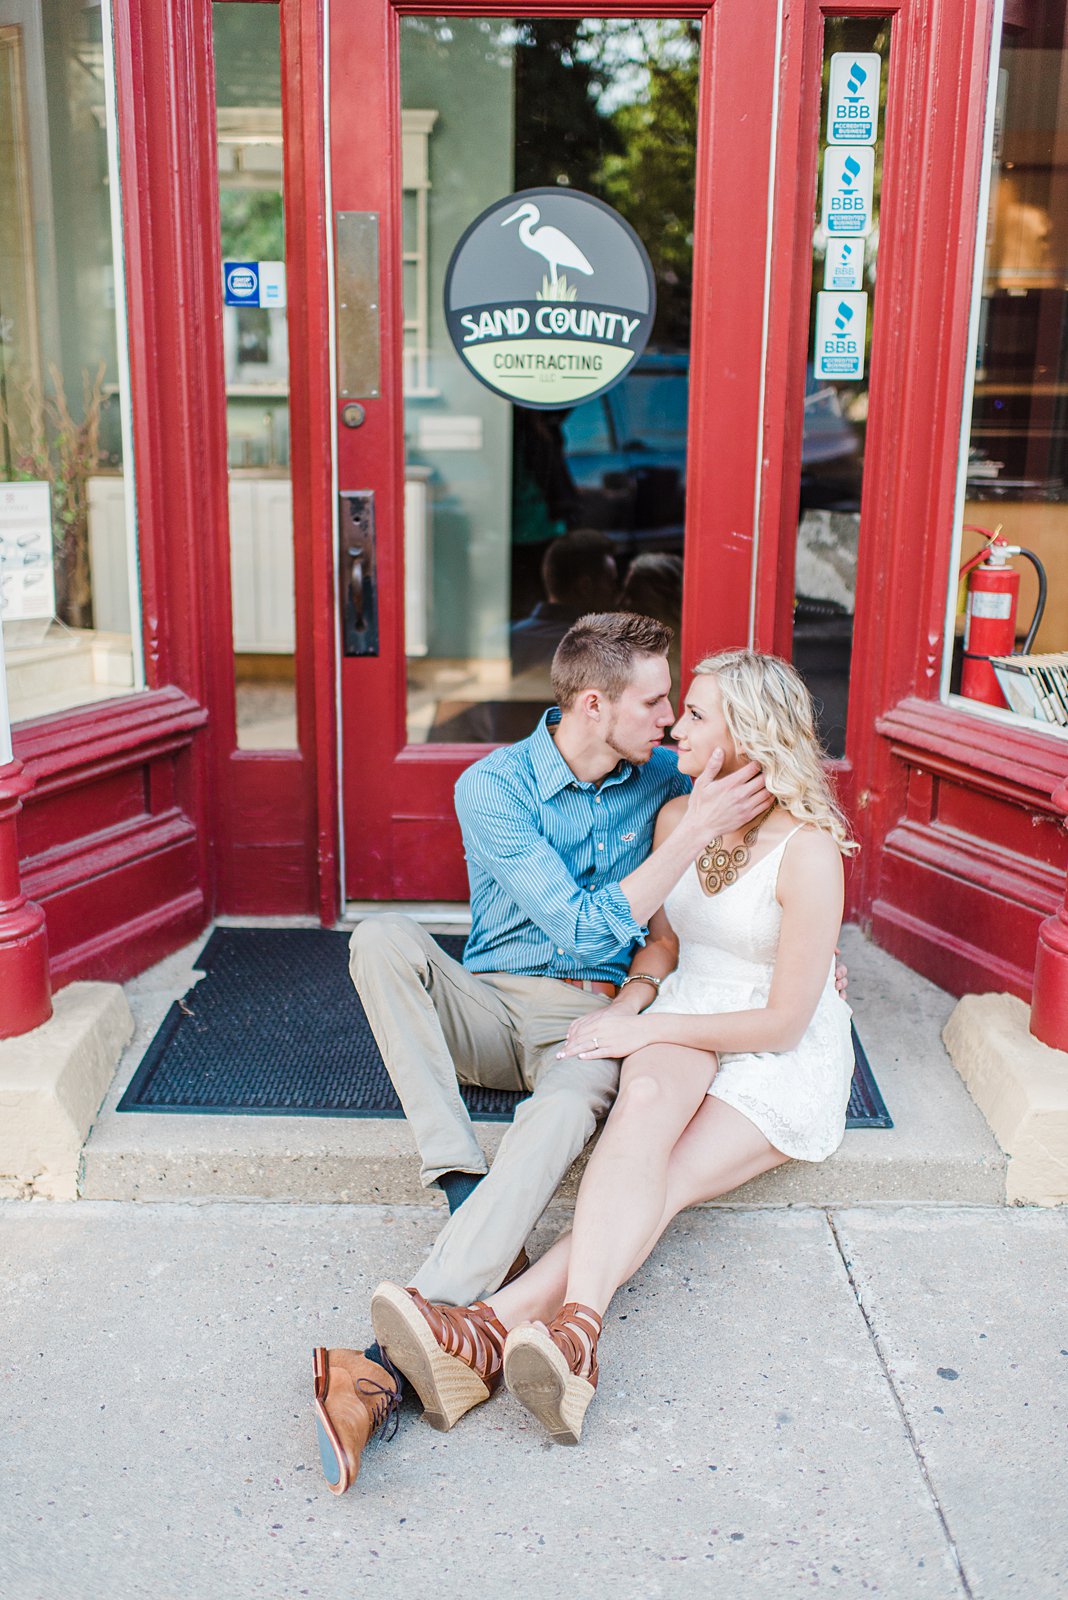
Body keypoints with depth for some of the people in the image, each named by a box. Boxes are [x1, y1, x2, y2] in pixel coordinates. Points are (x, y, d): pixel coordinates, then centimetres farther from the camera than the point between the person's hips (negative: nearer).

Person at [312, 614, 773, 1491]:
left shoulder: (664, 775, 3)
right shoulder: (494, 787, -10)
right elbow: (584, 930, -18)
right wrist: (694, 831, -22)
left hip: (595, 1014, 0)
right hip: (492, 1003, 0)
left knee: (565, 1112, -37)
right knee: (384, 938, -30)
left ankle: (390, 1361, -46)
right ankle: (463, 1185, -35)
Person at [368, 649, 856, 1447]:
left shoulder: (807, 850, -17)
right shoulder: (676, 819, 3)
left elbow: (783, 1021, -16)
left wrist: (647, 1028, -17)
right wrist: (632, 1000, -5)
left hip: (786, 1060, -3)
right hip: (685, 1028, 3)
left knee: (657, 1182, -29)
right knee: (646, 1097, -35)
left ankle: (493, 1330, -49)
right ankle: (577, 1333, -54)